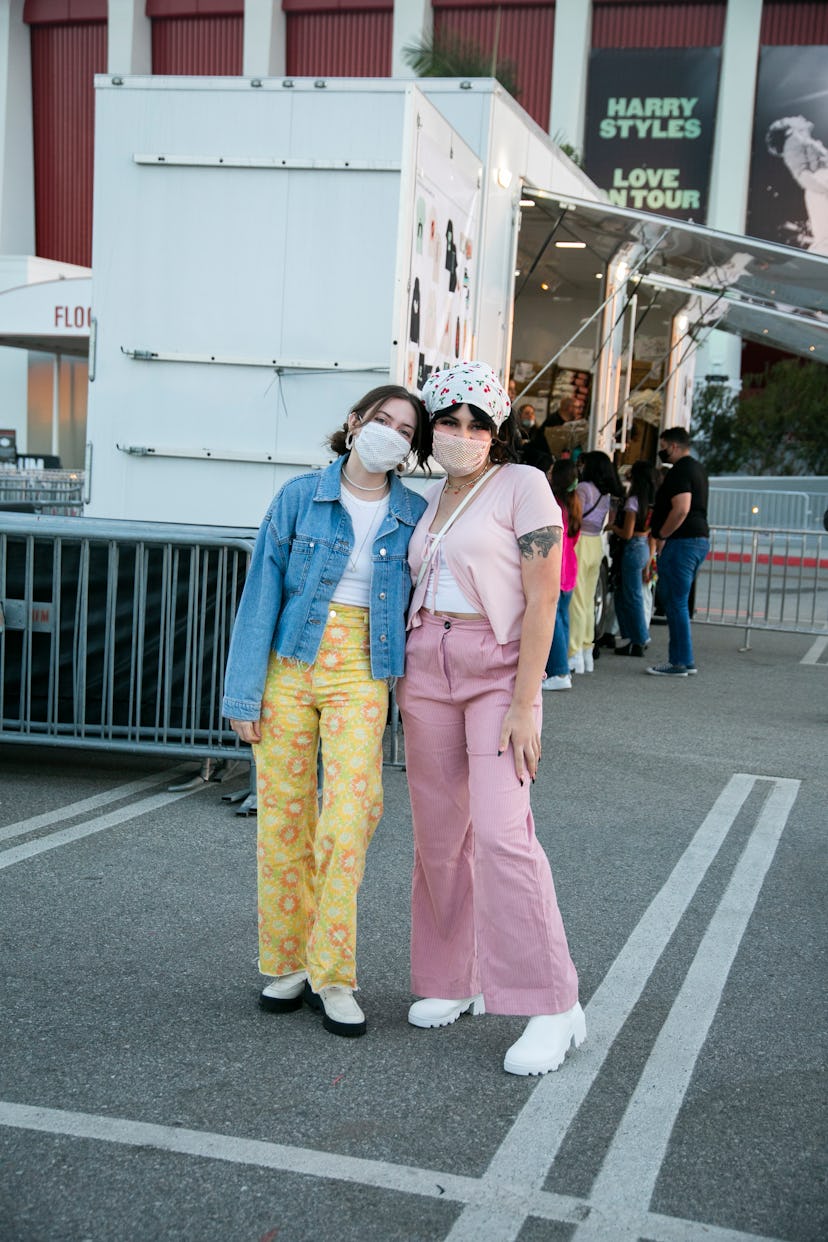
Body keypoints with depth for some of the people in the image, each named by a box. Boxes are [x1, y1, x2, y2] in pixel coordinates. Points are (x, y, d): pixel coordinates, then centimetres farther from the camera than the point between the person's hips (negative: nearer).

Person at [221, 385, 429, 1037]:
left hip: (360, 677, 0)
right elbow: (263, 591, 0)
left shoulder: (415, 514, 5)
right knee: (283, 817, 5)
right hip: (288, 666, 0)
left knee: (348, 824, -10)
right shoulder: (301, 495, 1)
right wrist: (245, 689, -4)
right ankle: (287, 963, 21)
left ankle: (333, 977, 4)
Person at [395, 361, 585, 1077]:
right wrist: (405, 680, 14)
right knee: (440, 833, 8)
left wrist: (525, 704, -17)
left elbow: (542, 600, -11)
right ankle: (455, 979, 22)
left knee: (502, 832, -16)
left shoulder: (523, 486, -6)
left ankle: (554, 1007, -7)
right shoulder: (432, 501, 15)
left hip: (498, 669, -6)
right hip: (427, 669, 6)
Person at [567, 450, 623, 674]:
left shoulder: (584, 487, -10)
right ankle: (587, 652, 16)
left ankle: (575, 654, -6)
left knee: (576, 599, -5)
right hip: (596, 544, 7)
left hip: (581, 543, -7)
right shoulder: (607, 493, 12)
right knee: (588, 600, 12)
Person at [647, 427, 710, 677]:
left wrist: (661, 536, -16)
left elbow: (681, 509, -24)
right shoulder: (697, 468, 19)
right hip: (700, 538, 10)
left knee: (675, 602, -6)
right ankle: (685, 659, 18)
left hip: (682, 542, -10)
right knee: (677, 602, 16)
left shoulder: (680, 471, -13)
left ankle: (679, 662, -3)